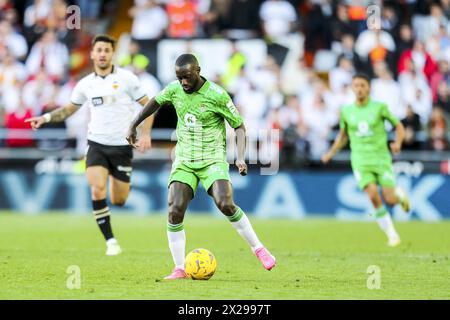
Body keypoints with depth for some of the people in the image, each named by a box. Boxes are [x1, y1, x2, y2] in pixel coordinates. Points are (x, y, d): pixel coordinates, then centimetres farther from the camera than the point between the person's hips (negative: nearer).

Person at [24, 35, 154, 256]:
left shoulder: (126, 78, -4)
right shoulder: (85, 84, 6)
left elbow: (148, 105, 1)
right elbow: (70, 109, 20)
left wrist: (145, 134, -10)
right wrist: (46, 118, 4)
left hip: (122, 146, -1)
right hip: (97, 144, 1)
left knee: (118, 201, 3)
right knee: (97, 190, -22)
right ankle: (111, 241, -13)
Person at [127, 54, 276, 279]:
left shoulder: (217, 95, -14)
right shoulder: (174, 89, -2)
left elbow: (239, 126, -5)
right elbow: (155, 102, 21)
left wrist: (240, 157, -18)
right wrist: (133, 126, 25)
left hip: (212, 159, -4)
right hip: (184, 161, 4)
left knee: (226, 205, -24)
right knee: (175, 210, -13)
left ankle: (259, 249, -6)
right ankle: (179, 269, -3)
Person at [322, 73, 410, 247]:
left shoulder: (379, 107, -3)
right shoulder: (346, 111, 4)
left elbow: (399, 126, 6)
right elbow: (343, 135, 21)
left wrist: (398, 143, -13)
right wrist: (331, 153, 9)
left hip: (381, 159, -1)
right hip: (361, 161, 1)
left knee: (390, 200, -9)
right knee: (373, 196, -20)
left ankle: (400, 194, 31)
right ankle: (392, 235, -5)